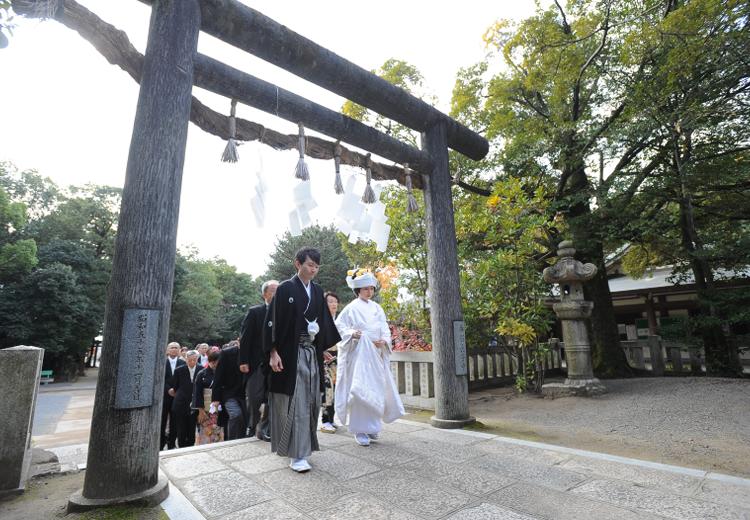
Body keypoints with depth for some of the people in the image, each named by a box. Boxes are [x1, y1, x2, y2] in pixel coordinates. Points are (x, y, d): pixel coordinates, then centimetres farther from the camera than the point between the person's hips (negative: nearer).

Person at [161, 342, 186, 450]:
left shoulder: (182, 363, 3)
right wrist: (169, 390, -14)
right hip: (164, 396, -1)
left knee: (175, 422, 6)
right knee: (162, 421, 4)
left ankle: (171, 444, 18)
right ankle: (160, 444, 17)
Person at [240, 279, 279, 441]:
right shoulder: (255, 312, -2)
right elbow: (245, 338, -5)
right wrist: (243, 361, -10)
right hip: (257, 362, -2)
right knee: (254, 398, 4)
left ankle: (263, 429, 19)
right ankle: (252, 428, 23)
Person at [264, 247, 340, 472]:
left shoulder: (318, 291, 11)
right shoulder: (285, 288, -5)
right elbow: (273, 321, -8)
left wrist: (324, 348, 12)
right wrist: (273, 352, -14)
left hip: (311, 353, 6)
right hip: (291, 354, -6)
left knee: (309, 401, 11)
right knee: (295, 402, -4)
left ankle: (302, 447, 26)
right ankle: (297, 455, 4)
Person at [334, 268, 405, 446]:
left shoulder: (377, 308, 10)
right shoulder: (352, 308, -4)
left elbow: (385, 329, 9)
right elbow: (339, 325, -4)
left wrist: (384, 340, -10)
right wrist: (352, 333, -20)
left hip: (376, 354, 5)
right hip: (358, 353, -5)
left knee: (375, 390, 9)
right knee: (360, 390, -5)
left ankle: (371, 426, 25)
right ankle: (359, 430, 6)